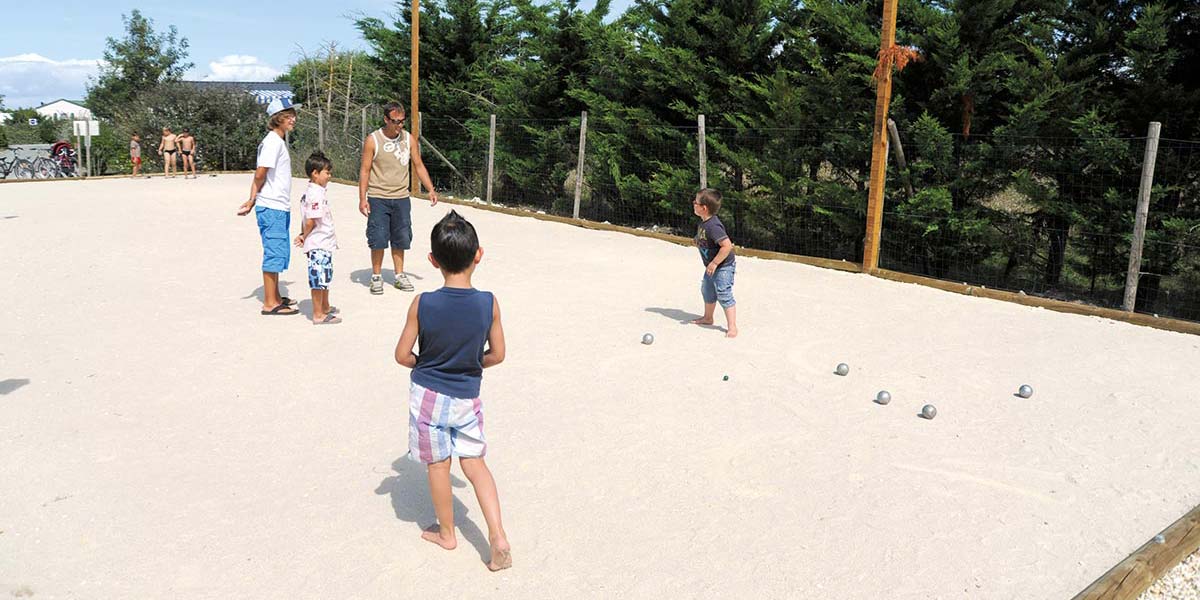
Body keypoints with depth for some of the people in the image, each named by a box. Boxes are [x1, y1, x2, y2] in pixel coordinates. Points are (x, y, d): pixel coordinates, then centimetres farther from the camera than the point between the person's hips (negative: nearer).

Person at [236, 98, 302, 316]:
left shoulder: (279, 140, 16)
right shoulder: (273, 141, -13)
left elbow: (258, 175, 11)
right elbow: (260, 174, -17)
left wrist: (253, 200, 2)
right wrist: (253, 200, -2)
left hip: (280, 208, 10)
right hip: (272, 208, -10)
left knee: (279, 253, 16)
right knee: (275, 253, -5)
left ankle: (275, 297, 27)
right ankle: (270, 303, 0)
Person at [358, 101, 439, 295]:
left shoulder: (409, 139, 2)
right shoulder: (372, 140, -7)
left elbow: (419, 165, 9)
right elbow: (365, 170, -4)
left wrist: (431, 189, -1)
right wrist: (362, 198, -10)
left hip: (401, 198, 3)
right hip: (378, 199, -3)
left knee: (400, 239, 9)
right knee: (378, 239, -3)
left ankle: (399, 276, 21)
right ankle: (376, 277, 12)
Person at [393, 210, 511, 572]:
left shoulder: (422, 304, -16)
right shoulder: (488, 303, -13)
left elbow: (402, 355, -8)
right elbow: (497, 355, -4)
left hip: (428, 395, -1)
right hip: (467, 397, 1)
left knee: (438, 464, 14)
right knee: (474, 462, 14)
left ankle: (446, 533, 31)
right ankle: (498, 536, 5)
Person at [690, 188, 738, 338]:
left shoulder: (713, 226, -30)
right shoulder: (704, 222, 0)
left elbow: (727, 245, -34)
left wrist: (714, 263, -28)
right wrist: (698, 241, 3)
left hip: (723, 267, -11)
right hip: (711, 266, 11)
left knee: (724, 295, -10)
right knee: (707, 291, 24)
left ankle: (732, 326, -3)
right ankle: (708, 318, 44)